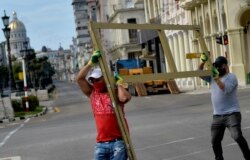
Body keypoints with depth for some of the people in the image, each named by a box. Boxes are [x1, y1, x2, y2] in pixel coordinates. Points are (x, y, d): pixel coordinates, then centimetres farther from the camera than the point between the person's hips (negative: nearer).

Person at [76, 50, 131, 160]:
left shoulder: (115, 93, 0)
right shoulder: (92, 94, 11)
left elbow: (125, 98, -24)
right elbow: (79, 78, 2)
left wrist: (118, 84, -7)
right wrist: (91, 62, -2)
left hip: (118, 141, -4)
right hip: (100, 144, 4)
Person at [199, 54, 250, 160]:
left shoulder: (231, 77, -7)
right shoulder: (212, 77, 12)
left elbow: (225, 89, -23)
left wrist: (216, 77, -30)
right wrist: (203, 62, -7)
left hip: (232, 114, -6)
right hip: (217, 115, 6)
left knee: (237, 136, -21)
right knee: (215, 140, 8)